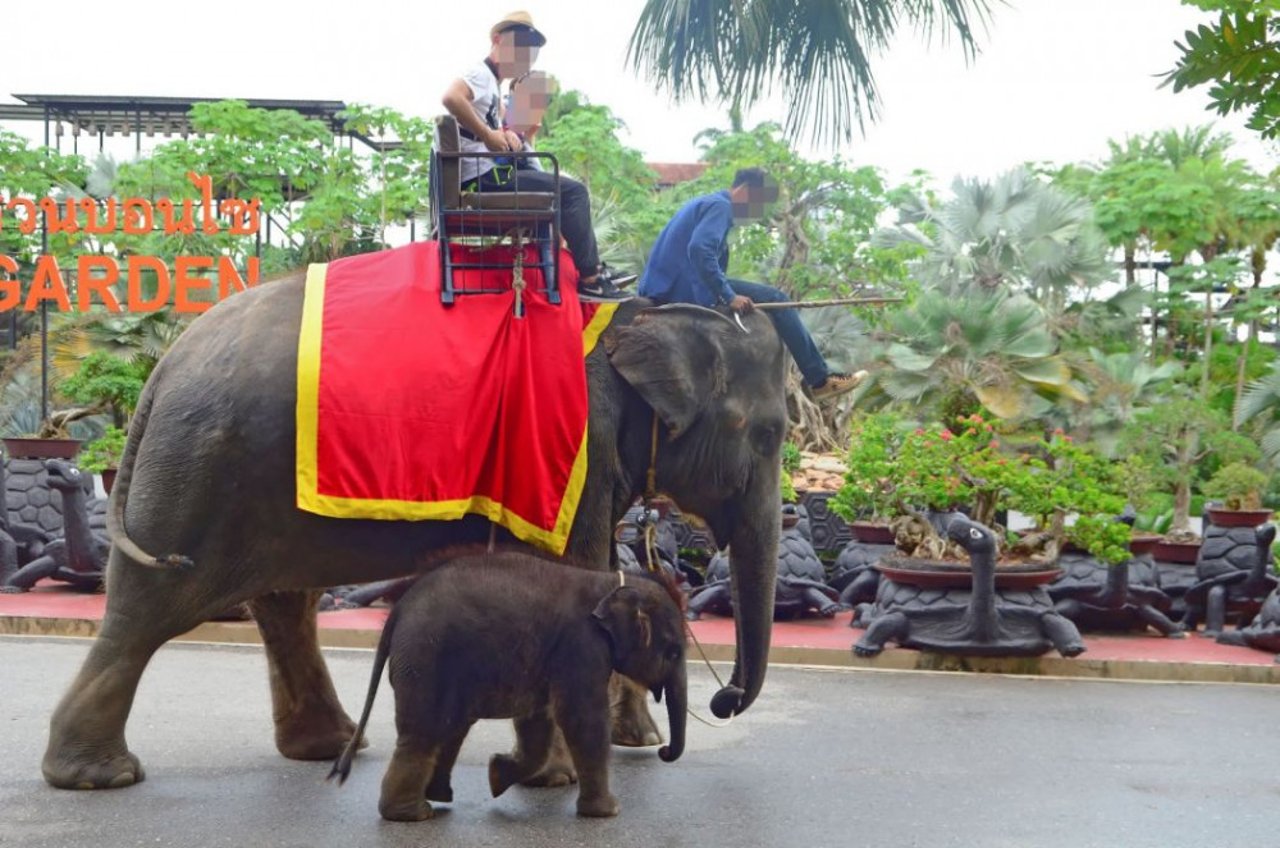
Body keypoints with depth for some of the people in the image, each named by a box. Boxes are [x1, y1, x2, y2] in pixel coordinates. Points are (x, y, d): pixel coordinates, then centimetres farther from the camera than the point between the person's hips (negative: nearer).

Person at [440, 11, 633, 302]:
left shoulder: (492, 82, 21)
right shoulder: (481, 73, -11)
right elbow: (451, 97, -31)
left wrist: (506, 134, 6)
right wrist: (489, 135, -26)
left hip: (488, 174, 11)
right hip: (484, 175, -11)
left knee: (570, 191, 17)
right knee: (573, 192, -13)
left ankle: (595, 269, 14)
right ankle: (589, 279, -12)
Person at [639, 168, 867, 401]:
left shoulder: (703, 203, 23)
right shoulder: (719, 206, -8)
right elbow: (699, 249, -24)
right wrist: (728, 296, -23)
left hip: (664, 292, 10)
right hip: (690, 290, -10)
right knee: (774, 300, -7)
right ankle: (820, 379, -5)